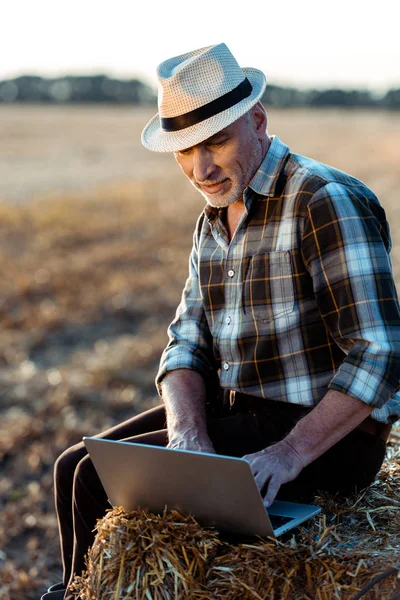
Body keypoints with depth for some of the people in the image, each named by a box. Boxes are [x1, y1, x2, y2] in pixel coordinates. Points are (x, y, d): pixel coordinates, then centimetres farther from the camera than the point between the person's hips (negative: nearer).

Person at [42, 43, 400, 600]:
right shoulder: (213, 221, 10)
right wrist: (188, 433, -15)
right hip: (237, 409, 8)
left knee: (104, 480, -14)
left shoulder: (327, 202, -17)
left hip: (326, 432, -8)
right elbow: (188, 346, 5)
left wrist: (291, 453, -29)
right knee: (74, 467, 2)